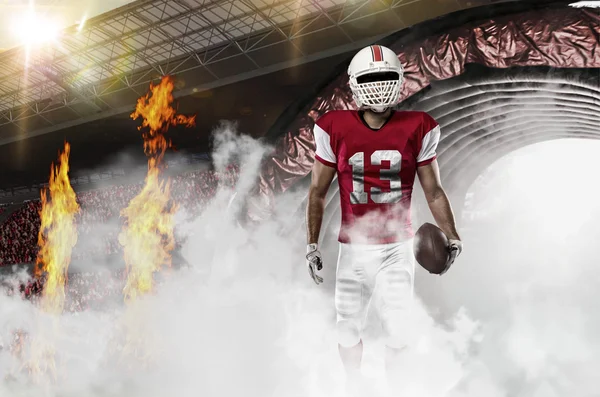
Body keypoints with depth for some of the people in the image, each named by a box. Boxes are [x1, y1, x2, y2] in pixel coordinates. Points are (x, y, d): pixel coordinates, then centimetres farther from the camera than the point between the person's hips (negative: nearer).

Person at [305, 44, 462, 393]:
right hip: (353, 249, 1)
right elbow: (318, 191, 3)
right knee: (349, 330, 14)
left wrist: (452, 237, -3)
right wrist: (312, 244, 1)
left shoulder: (416, 129, -5)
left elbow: (434, 191, 4)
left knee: (397, 331, 5)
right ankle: (354, 384, 40)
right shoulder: (336, 130, -6)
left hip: (397, 249, 0)